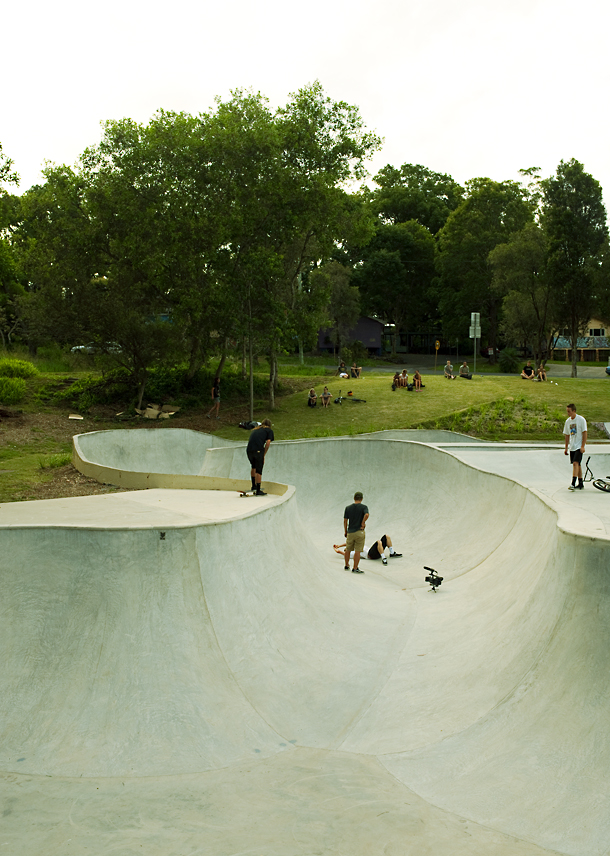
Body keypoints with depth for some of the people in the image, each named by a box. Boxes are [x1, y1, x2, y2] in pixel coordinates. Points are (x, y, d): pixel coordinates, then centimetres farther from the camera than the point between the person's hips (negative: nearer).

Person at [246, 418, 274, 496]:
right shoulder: (269, 430, 16)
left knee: (253, 467, 28)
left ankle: (253, 486, 35)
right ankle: (258, 491, 5)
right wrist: (263, 455, 6)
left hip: (249, 449, 5)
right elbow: (268, 442, 2)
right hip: (258, 450, -5)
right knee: (259, 470, 4)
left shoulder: (255, 430, 31)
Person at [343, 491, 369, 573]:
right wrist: (363, 523, -11)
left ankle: (346, 566, 32)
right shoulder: (363, 507, -6)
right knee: (357, 551, 0)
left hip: (350, 532, 4)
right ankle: (355, 568, 1)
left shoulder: (348, 508, 4)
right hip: (359, 532, -4)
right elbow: (366, 515, -27)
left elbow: (345, 521, 5)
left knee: (348, 550, 18)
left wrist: (345, 532, 14)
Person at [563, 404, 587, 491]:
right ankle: (580, 484, 19)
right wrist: (566, 448, 14)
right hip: (572, 447, 6)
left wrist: (583, 446, -16)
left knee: (575, 463, -18)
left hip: (579, 446, -6)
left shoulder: (581, 419, -9)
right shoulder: (568, 421, 8)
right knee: (577, 465, 11)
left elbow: (584, 433, -10)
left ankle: (573, 484, -23)